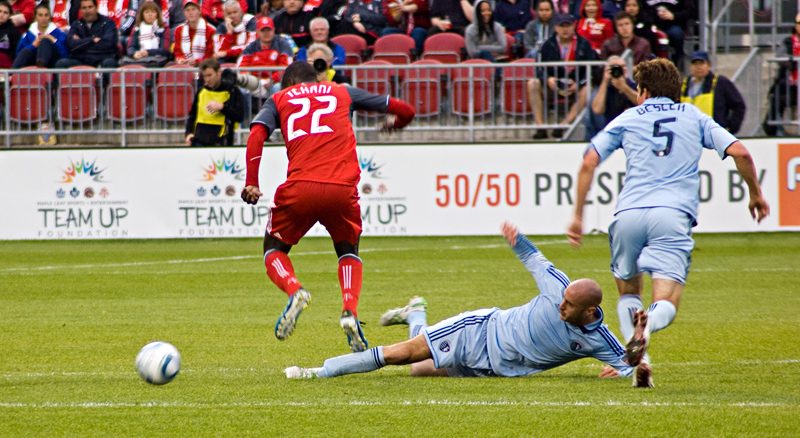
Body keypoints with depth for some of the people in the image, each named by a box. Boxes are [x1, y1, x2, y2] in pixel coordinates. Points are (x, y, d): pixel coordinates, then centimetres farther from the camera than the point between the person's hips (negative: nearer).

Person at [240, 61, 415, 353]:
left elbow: (256, 135, 1)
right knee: (348, 250, 27)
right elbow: (404, 110, 26)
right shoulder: (342, 92, 24)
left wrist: (251, 184, -2)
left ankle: (294, 290, -12)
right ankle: (350, 310, -2)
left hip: (300, 187, -1)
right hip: (343, 187, 1)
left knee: (274, 248, 22)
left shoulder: (278, 100, 22)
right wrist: (395, 122, 49)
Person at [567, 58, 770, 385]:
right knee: (666, 303, -4)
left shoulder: (628, 119, 19)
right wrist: (756, 195, 25)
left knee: (628, 291, 21)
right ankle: (648, 325, -41)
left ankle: (637, 360, -3)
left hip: (629, 213, 1)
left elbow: (589, 163, 10)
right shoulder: (695, 118, 20)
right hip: (674, 214, -1)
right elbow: (739, 153, 10)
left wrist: (578, 216, 16)